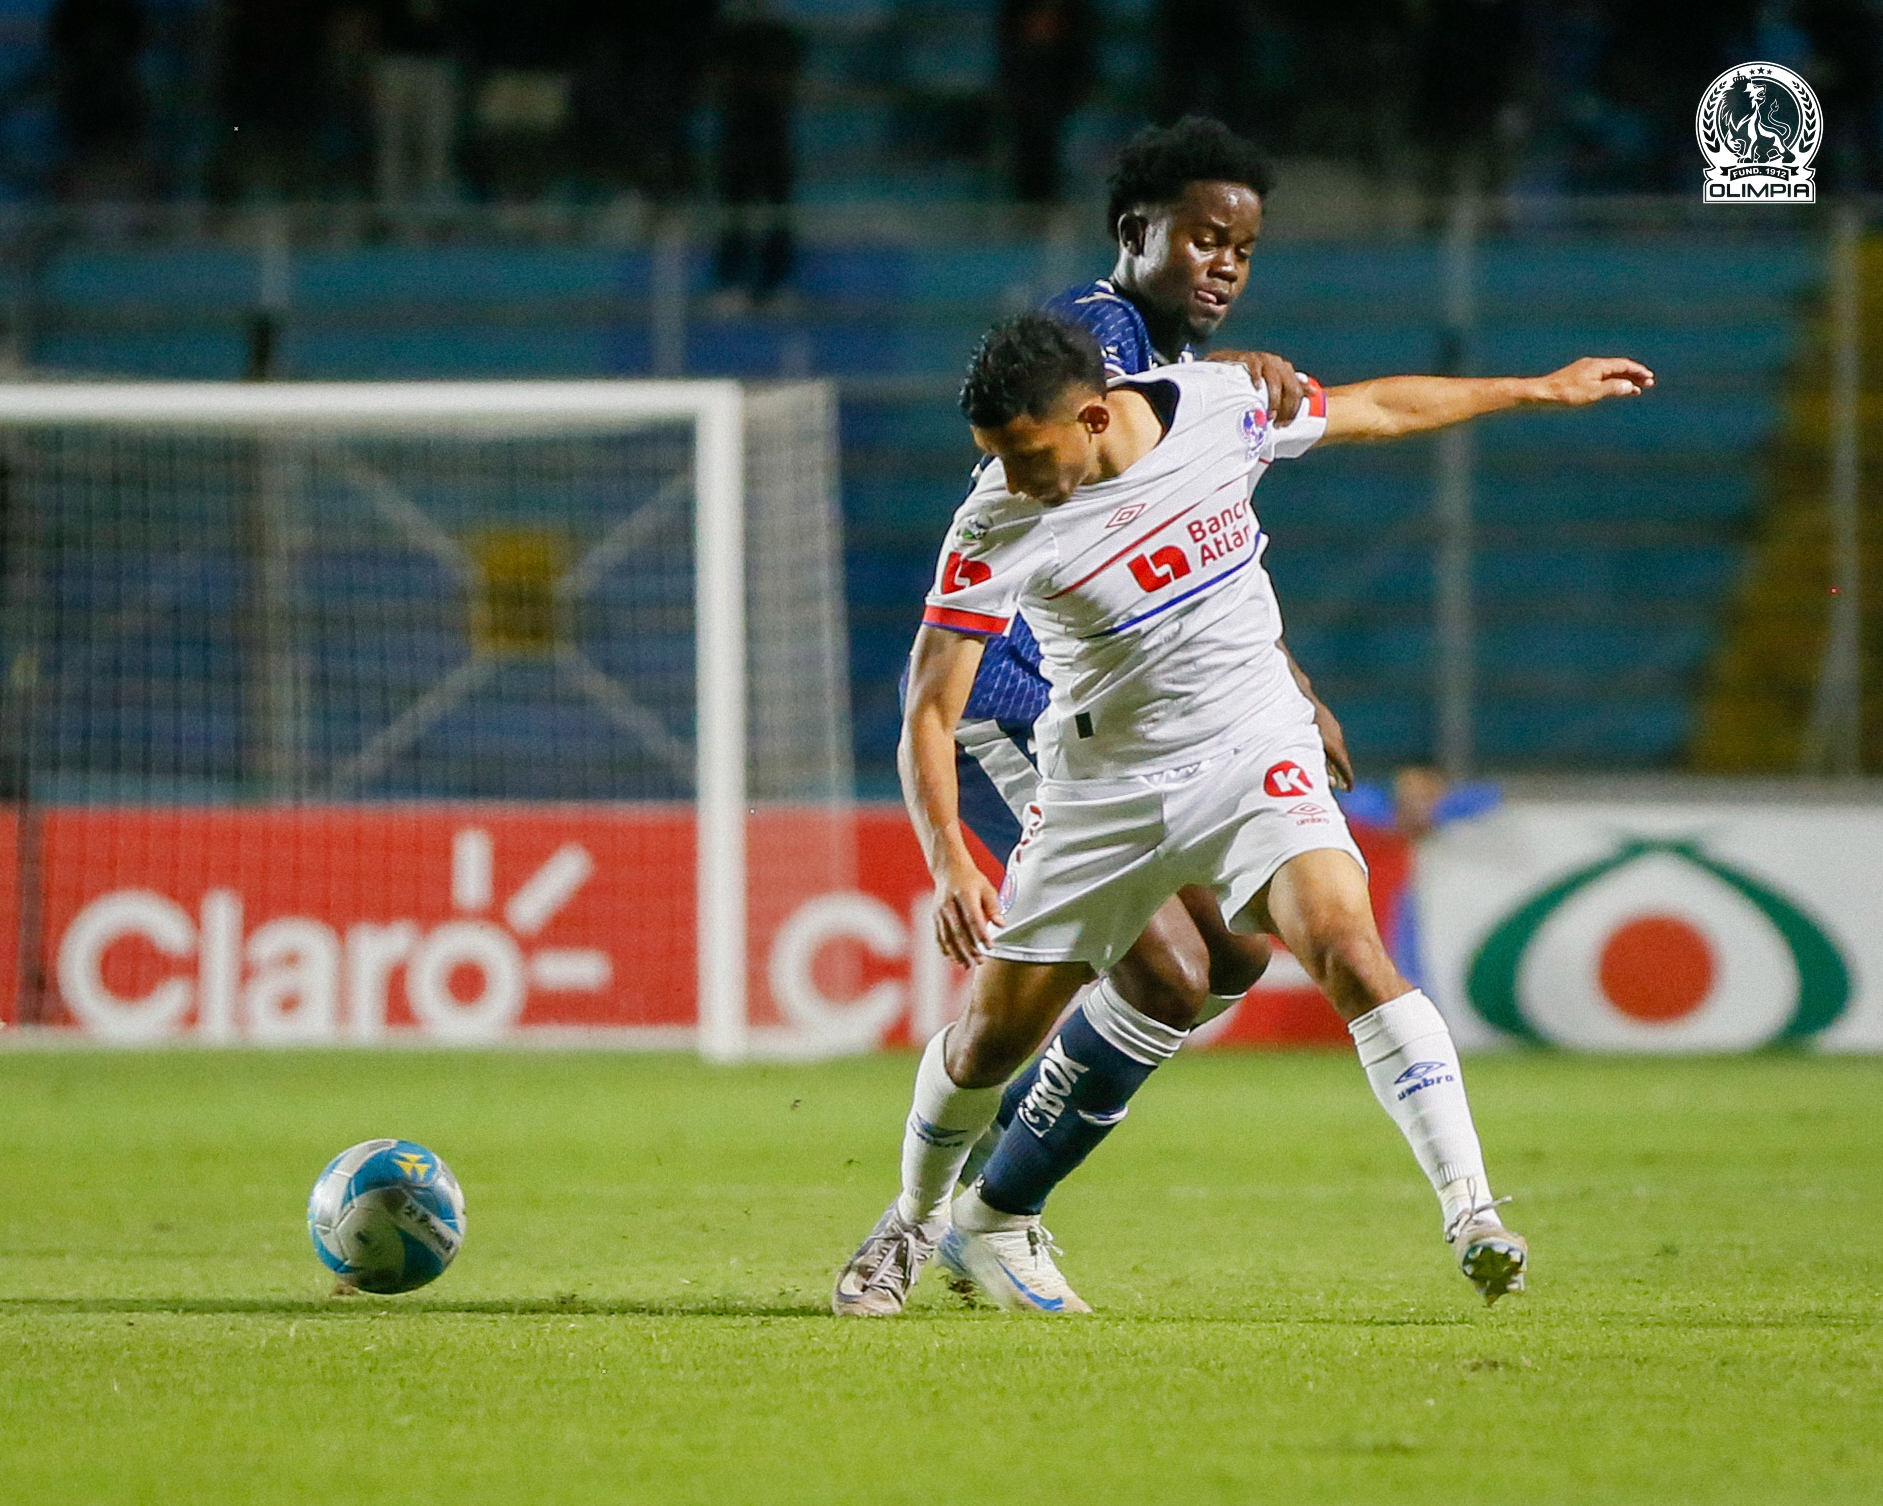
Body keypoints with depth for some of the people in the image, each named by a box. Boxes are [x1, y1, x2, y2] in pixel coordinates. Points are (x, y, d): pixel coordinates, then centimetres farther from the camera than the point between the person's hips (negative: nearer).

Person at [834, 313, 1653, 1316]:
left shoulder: (1220, 406, -12)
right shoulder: (995, 529, -17)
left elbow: (1376, 409, 7)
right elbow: (930, 708, -15)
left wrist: (1542, 389, 16)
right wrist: (949, 864, -30)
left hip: (1253, 757, 0)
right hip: (1102, 787, 0)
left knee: (1348, 949, -25)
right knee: (993, 1037, 6)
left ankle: (1472, 1219, -27)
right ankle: (917, 1220, 36)